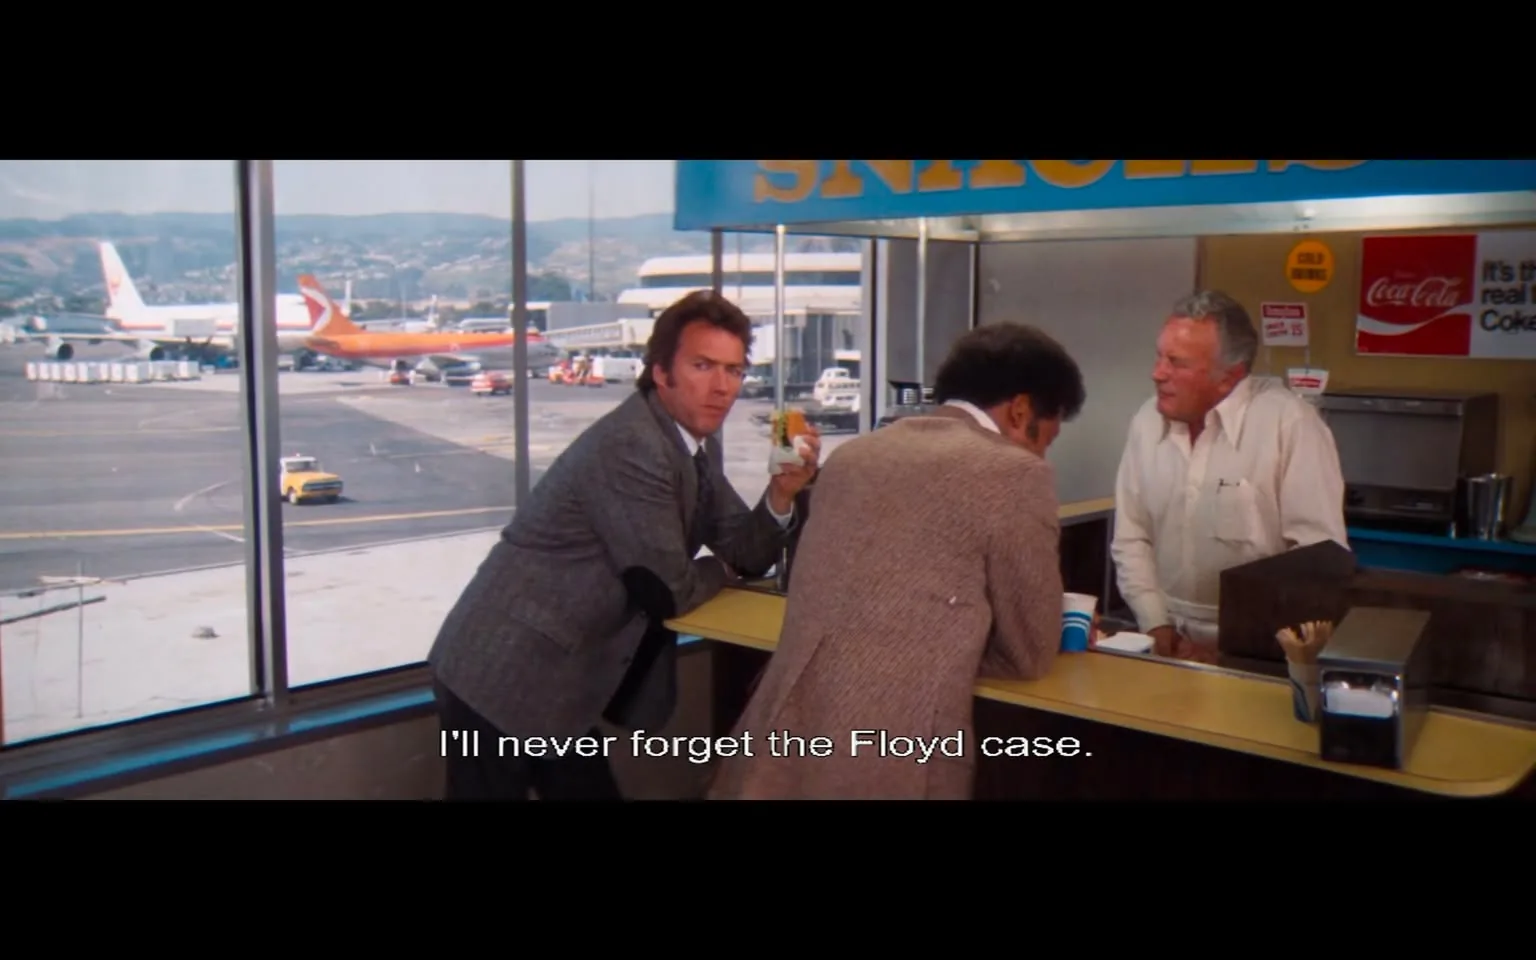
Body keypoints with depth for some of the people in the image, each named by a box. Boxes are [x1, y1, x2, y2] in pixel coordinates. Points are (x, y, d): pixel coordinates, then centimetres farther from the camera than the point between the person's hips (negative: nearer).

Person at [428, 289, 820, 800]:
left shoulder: (694, 444, 6)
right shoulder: (630, 446, -23)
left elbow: (746, 555, 9)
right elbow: (670, 590, -19)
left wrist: (782, 492, -8)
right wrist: (720, 568, 1)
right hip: (504, 680, -9)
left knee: (590, 792, 18)